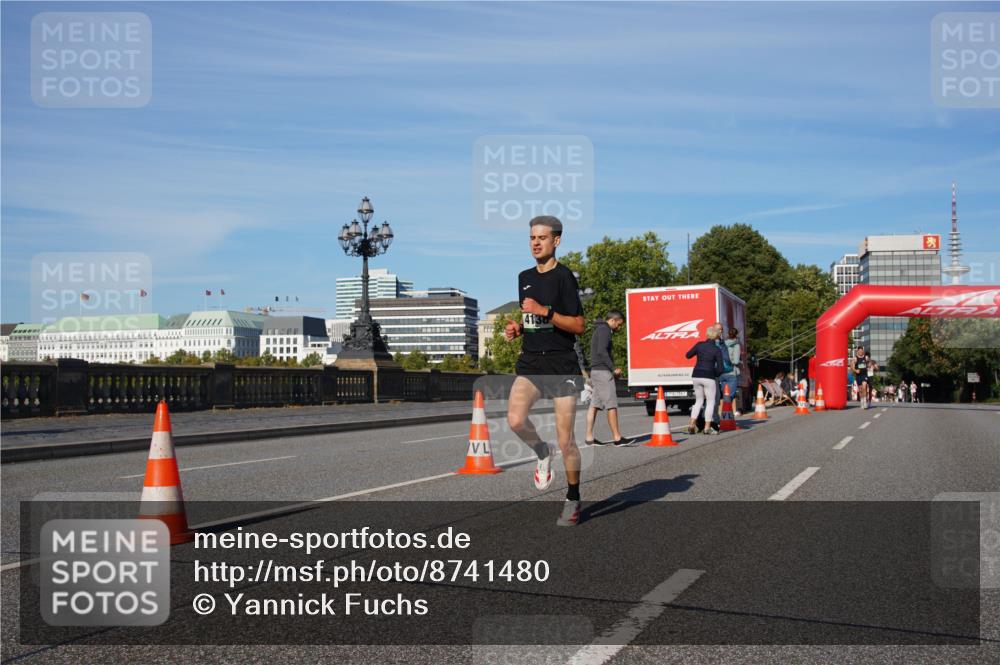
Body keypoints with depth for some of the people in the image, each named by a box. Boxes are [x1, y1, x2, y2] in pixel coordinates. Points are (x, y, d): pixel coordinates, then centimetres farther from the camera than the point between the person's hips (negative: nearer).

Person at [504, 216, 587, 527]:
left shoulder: (564, 276, -6)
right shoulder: (524, 277, 14)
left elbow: (578, 326, -10)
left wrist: (545, 312, -20)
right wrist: (515, 329, 7)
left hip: (562, 364, -5)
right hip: (529, 362, 5)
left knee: (565, 440, 1)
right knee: (515, 419, -22)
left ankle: (573, 499, 21)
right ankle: (542, 454, 10)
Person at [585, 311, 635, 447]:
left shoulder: (599, 329, 23)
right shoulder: (605, 329, -8)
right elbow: (602, 351, -20)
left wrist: (612, 369, 15)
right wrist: (614, 369, -16)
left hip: (595, 371, 10)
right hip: (602, 371, -10)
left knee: (594, 405, 6)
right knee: (611, 405, -8)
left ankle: (589, 437, 5)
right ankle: (617, 438, -8)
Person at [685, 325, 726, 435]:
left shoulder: (699, 345, 1)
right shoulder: (717, 350, -6)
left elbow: (687, 355, 15)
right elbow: (720, 369, -7)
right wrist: (715, 374, 12)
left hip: (696, 376, 4)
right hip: (708, 377, -4)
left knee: (699, 401, 17)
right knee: (710, 402, 9)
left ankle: (692, 424, 8)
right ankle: (707, 427, 6)